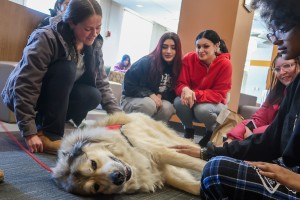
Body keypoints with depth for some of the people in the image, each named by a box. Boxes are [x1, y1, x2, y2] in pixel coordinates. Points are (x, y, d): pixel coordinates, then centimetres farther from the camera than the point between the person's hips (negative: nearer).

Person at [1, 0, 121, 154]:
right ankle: (47, 133, -21)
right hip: (23, 95, -5)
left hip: (58, 95, 6)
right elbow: (25, 86, -30)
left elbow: (102, 83, -6)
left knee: (92, 96, -24)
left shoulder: (94, 44, -9)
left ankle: (43, 121, -1)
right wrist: (29, 132, -32)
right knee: (66, 68, -31)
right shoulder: (46, 38, -28)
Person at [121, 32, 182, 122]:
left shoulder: (177, 67, -4)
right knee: (149, 104, -36)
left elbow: (172, 93, 4)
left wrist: (160, 96, -18)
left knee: (167, 107, -29)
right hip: (131, 99, -3)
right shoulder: (146, 62, -16)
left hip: (157, 100, 4)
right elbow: (128, 85, -14)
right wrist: (150, 94, -25)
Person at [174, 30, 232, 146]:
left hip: (214, 104, -2)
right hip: (191, 104, 2)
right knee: (179, 102, -30)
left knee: (202, 109, -36)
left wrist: (195, 94, -36)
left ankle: (212, 132, 1)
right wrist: (185, 90, -37)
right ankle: (188, 130, 1)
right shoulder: (189, 59, -13)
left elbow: (218, 94, -20)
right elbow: (180, 84, -11)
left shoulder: (225, 64, -19)